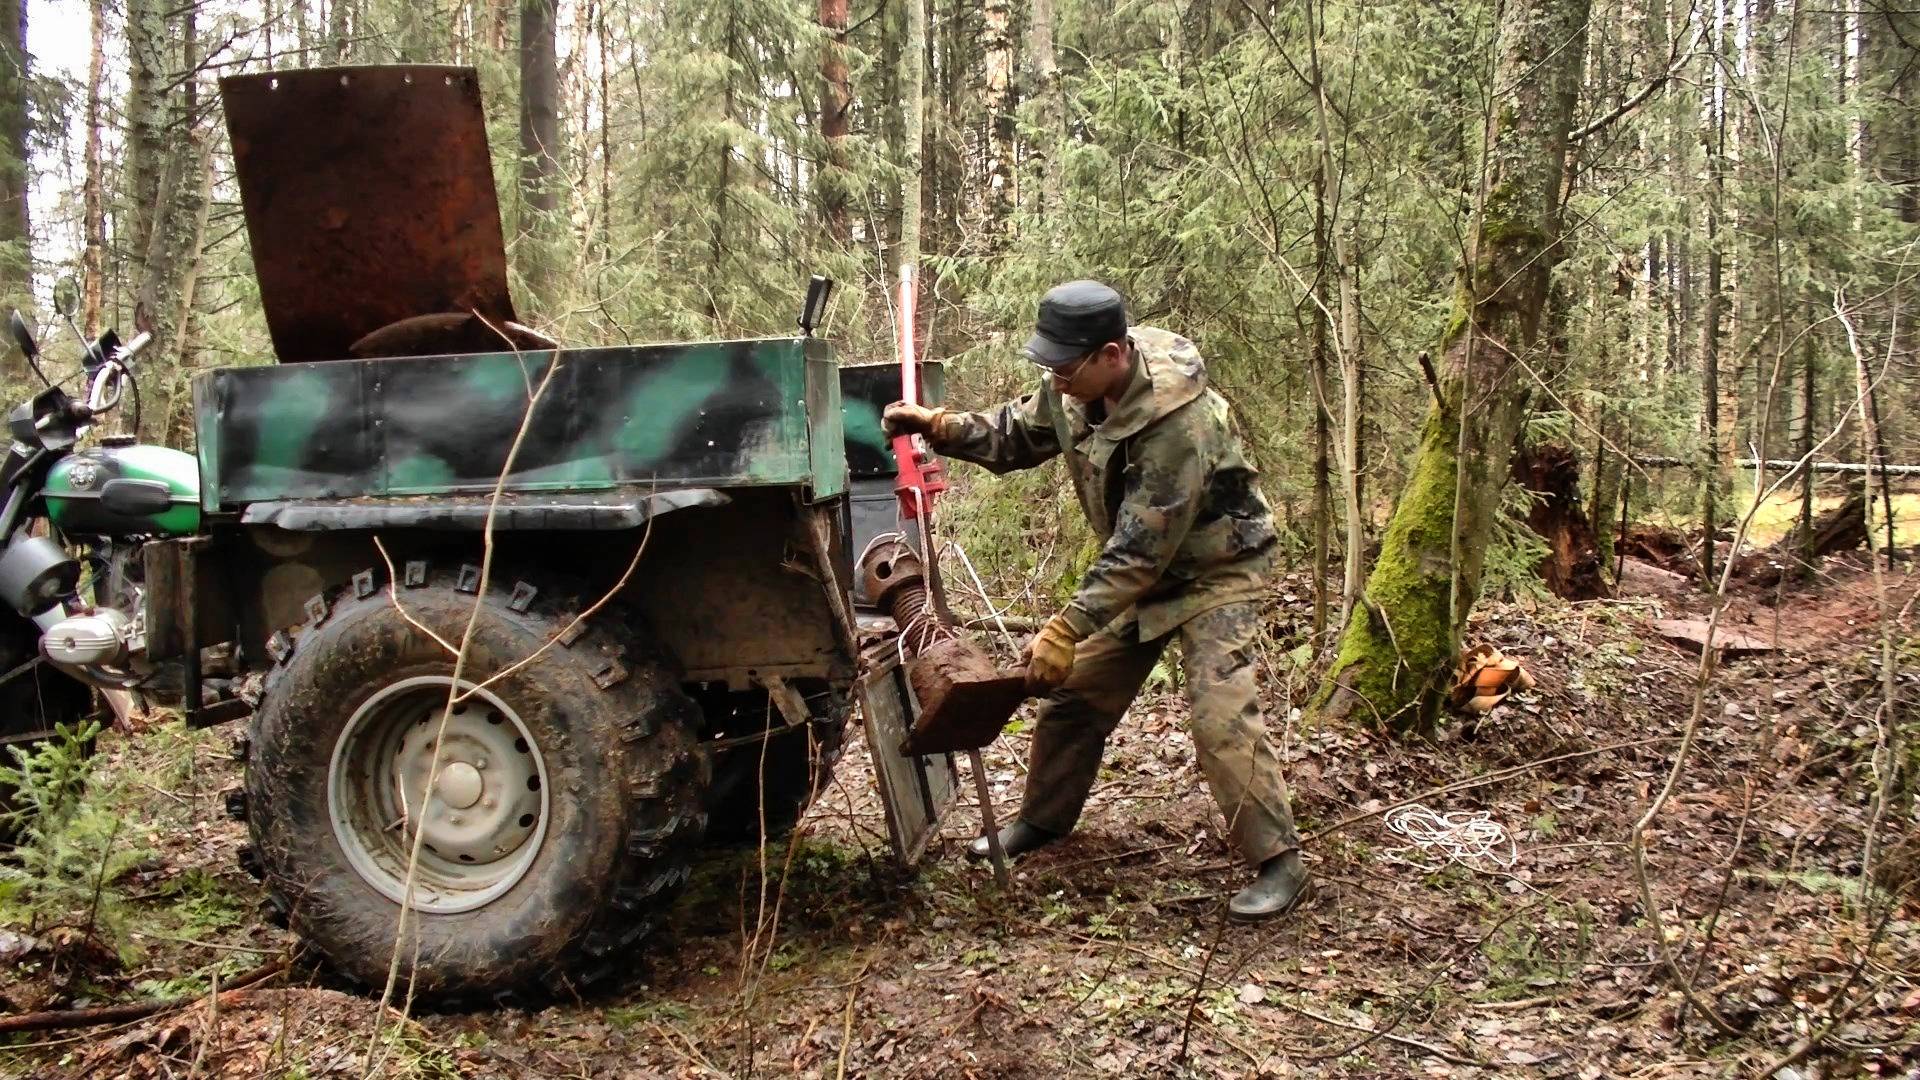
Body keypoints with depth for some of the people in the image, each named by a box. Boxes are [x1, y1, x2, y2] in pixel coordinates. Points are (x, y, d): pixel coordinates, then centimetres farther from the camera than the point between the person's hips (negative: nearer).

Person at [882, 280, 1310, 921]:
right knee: (1074, 691, 11)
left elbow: (1141, 549, -35)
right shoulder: (1076, 388, -10)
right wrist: (938, 427, -9)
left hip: (1215, 569, -8)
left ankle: (1279, 862, -9)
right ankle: (1043, 821, 30)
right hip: (1143, 572, 8)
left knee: (1219, 712, -21)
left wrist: (1067, 629, -35)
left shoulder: (1177, 420, -35)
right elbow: (1017, 433, 8)